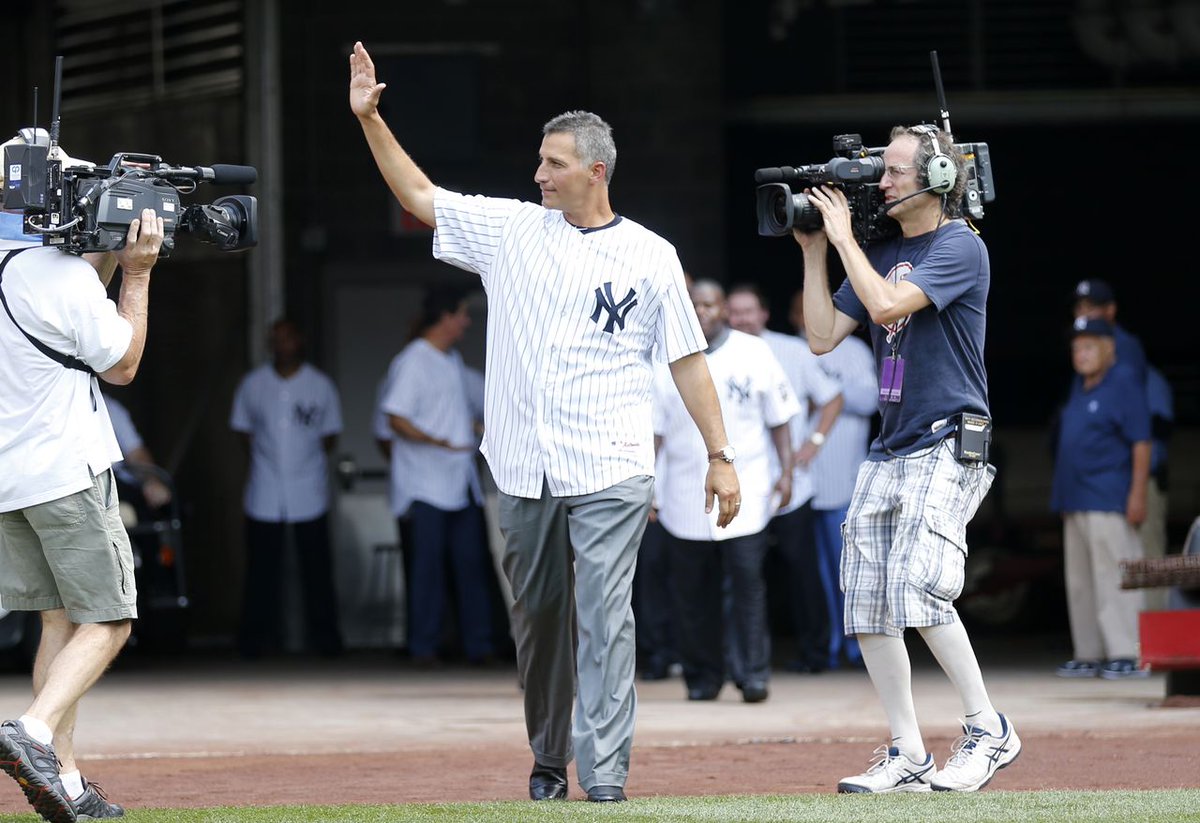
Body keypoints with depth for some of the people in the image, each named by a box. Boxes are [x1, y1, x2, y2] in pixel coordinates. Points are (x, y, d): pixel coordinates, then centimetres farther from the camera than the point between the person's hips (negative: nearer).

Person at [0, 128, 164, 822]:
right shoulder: (60, 271, -16)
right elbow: (120, 364, -4)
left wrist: (107, 259, 14)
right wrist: (137, 274, 0)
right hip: (66, 471, -8)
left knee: (60, 618, 12)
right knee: (106, 621, -2)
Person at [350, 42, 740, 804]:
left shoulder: (649, 255, 1)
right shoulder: (512, 229, 9)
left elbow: (688, 361, 3)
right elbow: (419, 195, 13)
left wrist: (721, 456, -2)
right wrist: (369, 119, 3)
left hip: (609, 473, -4)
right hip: (525, 469, 4)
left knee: (603, 618, -10)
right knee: (537, 617, 9)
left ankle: (605, 771, -13)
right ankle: (548, 761, 21)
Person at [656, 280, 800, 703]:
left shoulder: (754, 354, 5)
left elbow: (778, 418, 7)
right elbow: (654, 429, 7)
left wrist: (785, 471, -1)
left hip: (744, 494, -2)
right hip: (685, 498, 2)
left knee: (748, 584, -10)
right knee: (691, 591, 3)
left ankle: (753, 673, -7)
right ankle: (702, 676, 13)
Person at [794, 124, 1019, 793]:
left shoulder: (960, 247, -8)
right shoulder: (880, 253, 16)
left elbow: (888, 305, -21)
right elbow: (823, 336, 13)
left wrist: (844, 237, -10)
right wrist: (815, 253, 9)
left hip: (949, 447, -8)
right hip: (890, 451, 8)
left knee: (917, 585, -23)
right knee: (867, 604, 2)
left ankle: (990, 730, -12)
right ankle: (908, 757, 7)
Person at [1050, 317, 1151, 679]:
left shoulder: (1123, 385, -6)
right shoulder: (1079, 390, 19)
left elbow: (1141, 443, -11)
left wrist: (1138, 494, -18)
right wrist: (1062, 499, 20)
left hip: (1108, 503, -9)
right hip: (1075, 505, 9)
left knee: (1114, 578, -12)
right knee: (1080, 582, 10)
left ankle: (1129, 654, -13)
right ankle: (1089, 654, 15)